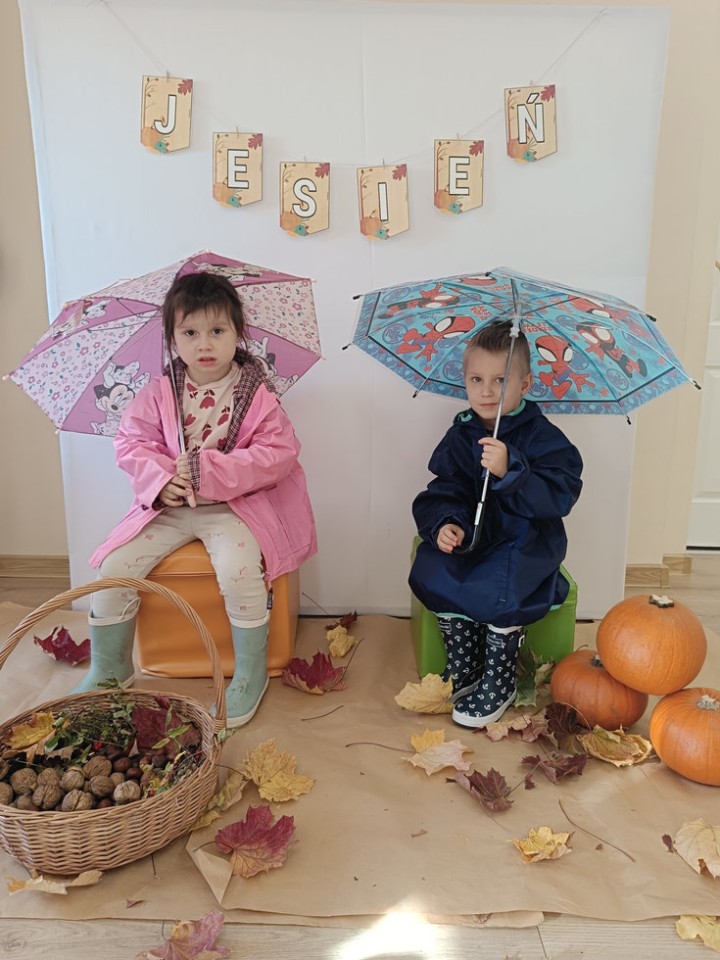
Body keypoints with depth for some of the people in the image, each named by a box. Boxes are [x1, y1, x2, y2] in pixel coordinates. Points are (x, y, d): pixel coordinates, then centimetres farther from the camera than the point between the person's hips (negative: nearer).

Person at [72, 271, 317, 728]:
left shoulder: (256, 394, -7)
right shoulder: (159, 392, 2)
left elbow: (279, 453, -15)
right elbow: (131, 441, 3)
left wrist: (209, 469, -22)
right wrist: (160, 479, -17)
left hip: (234, 505, -3)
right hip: (168, 504, 4)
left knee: (239, 568, -31)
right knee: (115, 565, -9)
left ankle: (252, 672, -6)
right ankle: (109, 668, 15)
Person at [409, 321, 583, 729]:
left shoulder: (543, 436, -10)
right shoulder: (461, 435, 4)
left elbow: (559, 496, -21)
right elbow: (444, 491, 5)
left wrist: (509, 472, -35)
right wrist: (445, 523, -17)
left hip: (526, 539, -4)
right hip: (473, 535, 5)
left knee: (497, 587, -31)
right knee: (434, 573, -21)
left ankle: (500, 682, -5)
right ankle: (463, 669, 2)